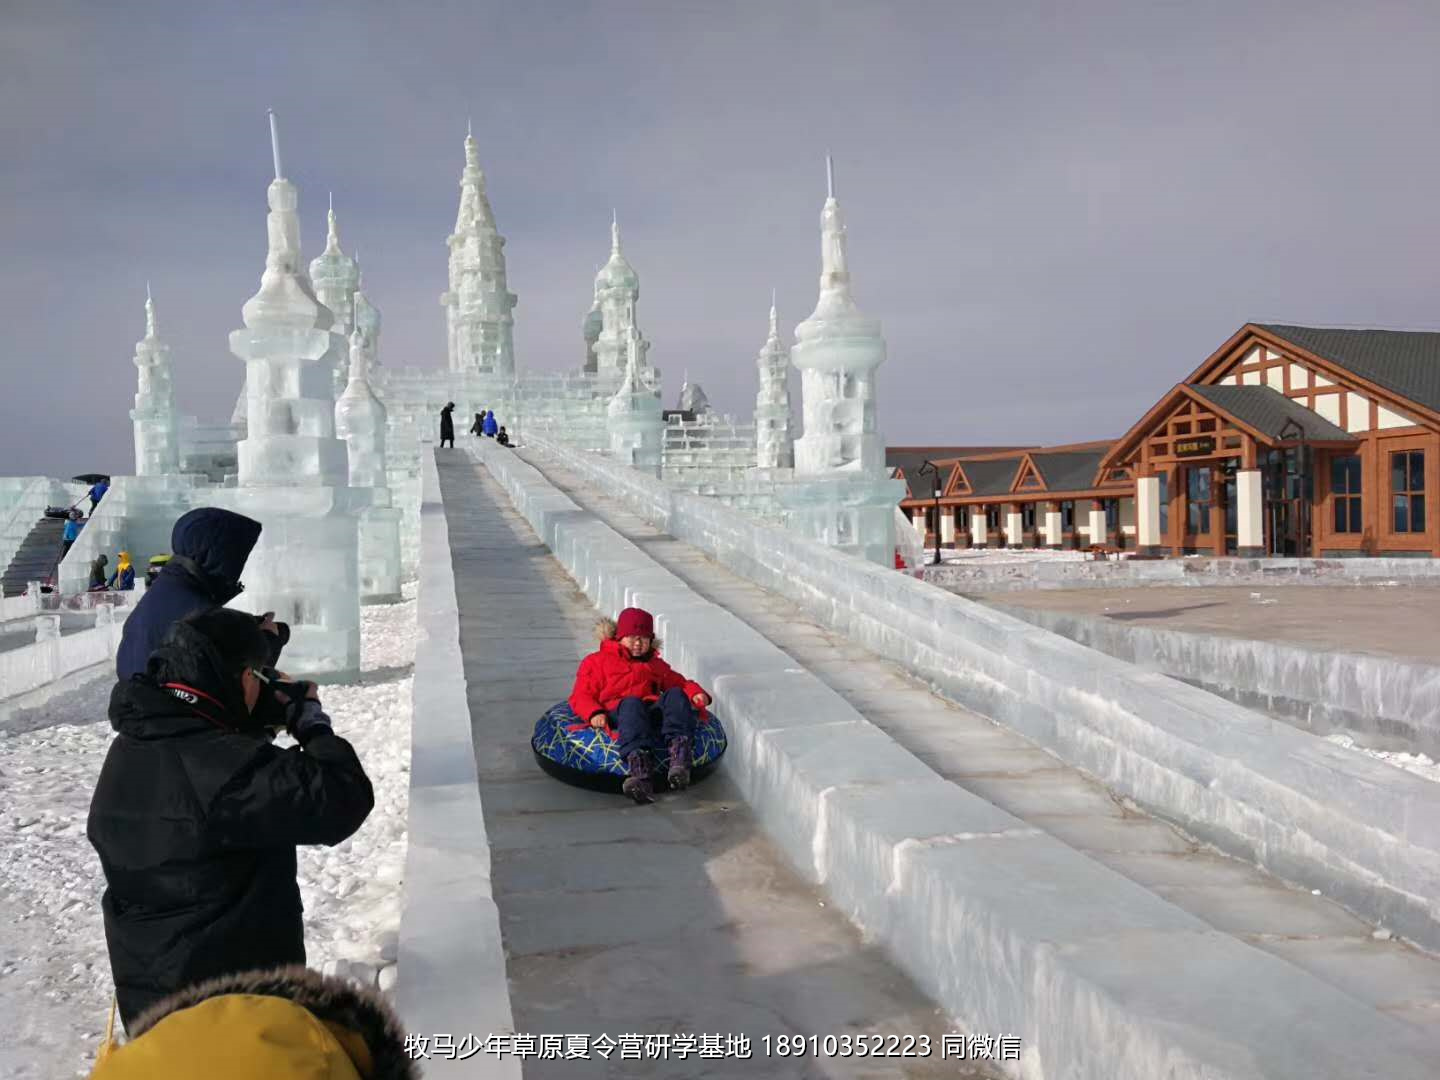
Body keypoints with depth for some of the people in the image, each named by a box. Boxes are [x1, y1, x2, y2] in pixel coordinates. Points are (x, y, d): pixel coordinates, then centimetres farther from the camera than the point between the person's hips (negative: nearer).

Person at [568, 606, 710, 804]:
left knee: (676, 694, -26)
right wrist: (594, 713, -11)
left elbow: (679, 682, 34)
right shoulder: (596, 662, 23)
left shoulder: (656, 665, 37)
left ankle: (679, 755, -49)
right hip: (618, 715, -3)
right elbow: (581, 696, 12)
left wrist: (695, 692, 9)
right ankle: (637, 760, -63)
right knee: (632, 702, -38)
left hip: (653, 713, 3)